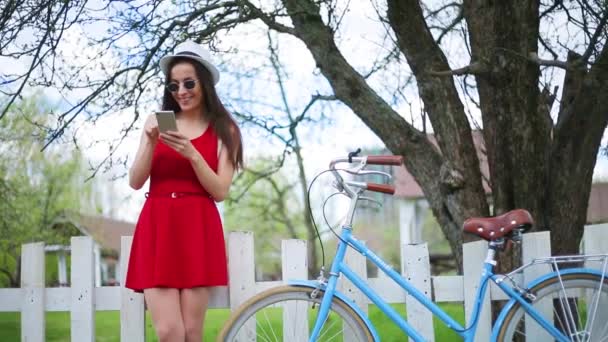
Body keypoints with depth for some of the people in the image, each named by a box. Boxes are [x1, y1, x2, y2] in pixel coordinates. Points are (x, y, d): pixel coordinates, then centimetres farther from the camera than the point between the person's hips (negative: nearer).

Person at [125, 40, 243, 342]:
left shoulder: (223, 130, 6)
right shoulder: (156, 122, 11)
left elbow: (220, 191, -1)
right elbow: (135, 182, 5)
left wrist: (191, 154, -14)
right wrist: (150, 142, -10)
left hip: (198, 231, -1)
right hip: (157, 229, 1)